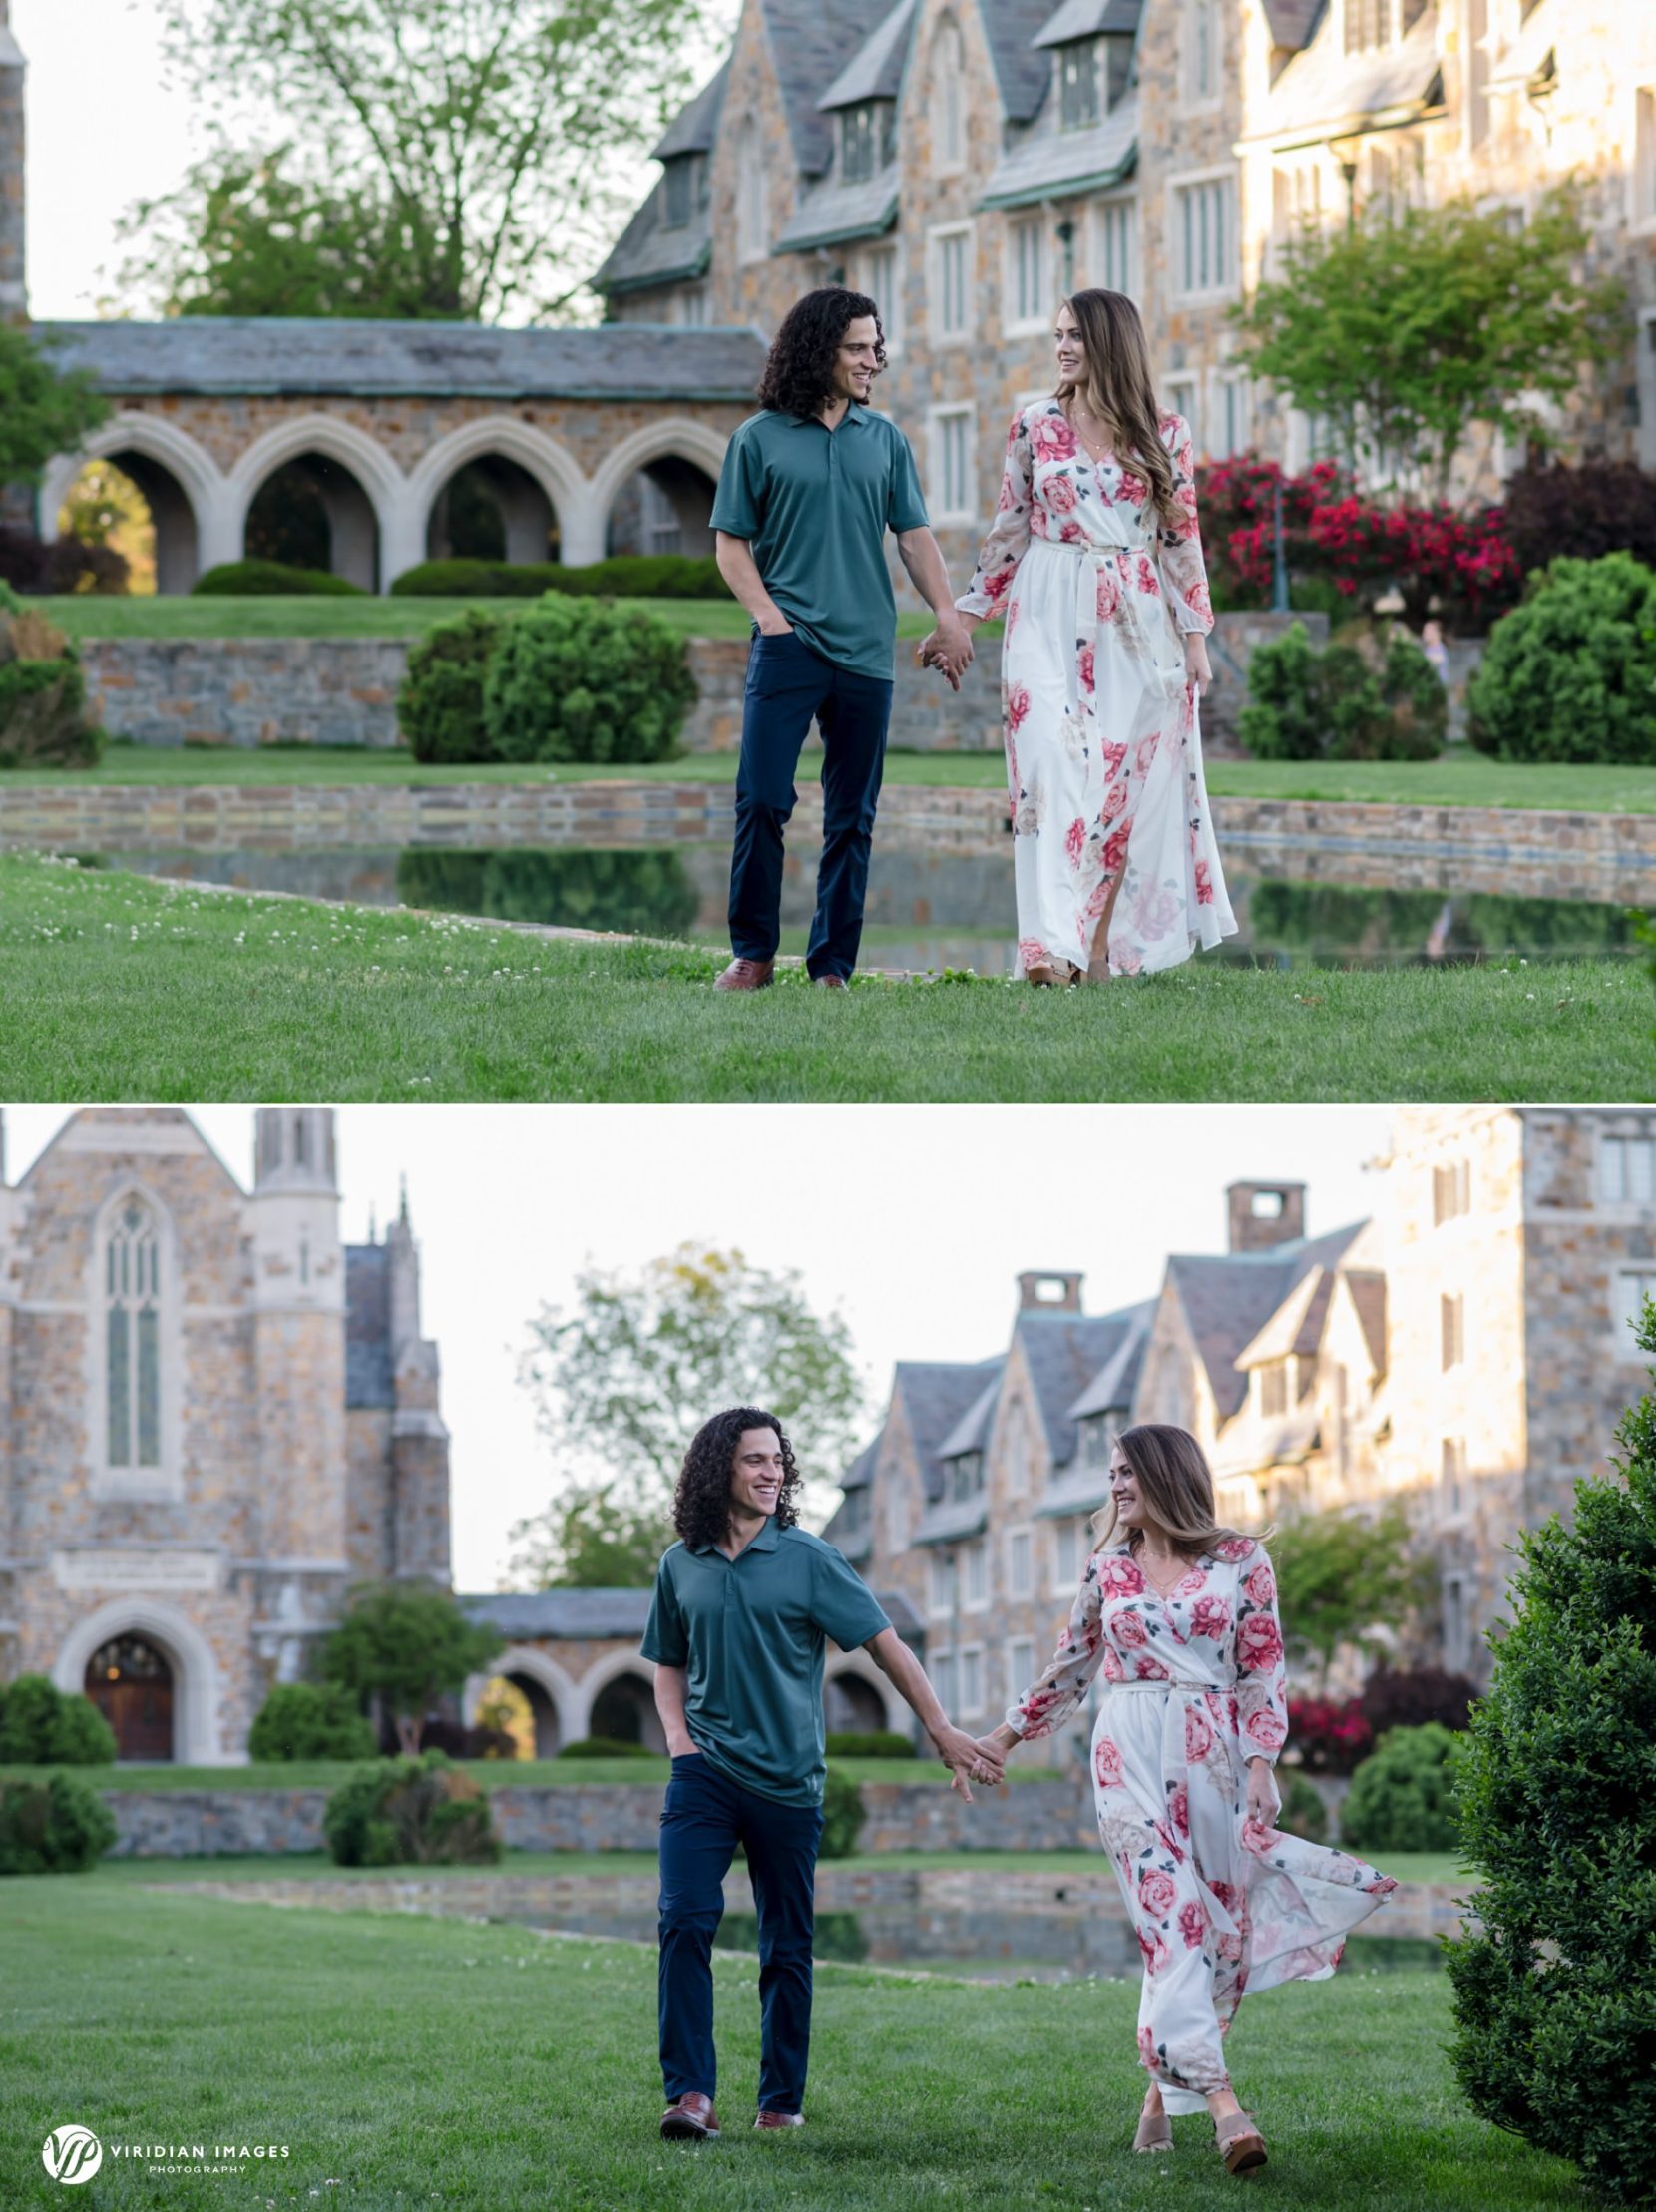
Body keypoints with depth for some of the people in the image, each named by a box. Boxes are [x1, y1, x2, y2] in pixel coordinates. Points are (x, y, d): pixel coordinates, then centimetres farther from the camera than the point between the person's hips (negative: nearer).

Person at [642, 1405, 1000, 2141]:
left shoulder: (806, 1559, -2)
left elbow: (884, 1644, -2)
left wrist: (942, 1731, -7)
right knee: (685, 1921, -16)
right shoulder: (681, 1566, 6)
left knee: (787, 1948, 6)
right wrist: (679, 1737, 3)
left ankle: (782, 2101, 16)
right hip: (706, 1774, 1)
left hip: (786, 1781, -1)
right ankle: (689, 2093, -16)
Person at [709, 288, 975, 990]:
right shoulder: (759, 439, 3)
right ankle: (753, 952, 0)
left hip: (866, 651, 3)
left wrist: (948, 616, 0)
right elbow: (731, 542, 4)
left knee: (852, 817, 4)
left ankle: (832, 964, 8)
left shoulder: (885, 439, 13)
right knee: (762, 801, -10)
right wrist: (768, 615, -9)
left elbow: (914, 536, 13)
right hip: (788, 644, -3)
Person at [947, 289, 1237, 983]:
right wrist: (966, 614, 10)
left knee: (1127, 778, 0)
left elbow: (1182, 537, 6)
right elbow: (1010, 530, 11)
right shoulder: (1034, 426, 6)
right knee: (1054, 768, -14)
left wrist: (1195, 633, 2)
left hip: (1135, 623, 1)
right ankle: (1053, 945, -22)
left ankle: (1104, 941, 5)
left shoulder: (1164, 433, 4)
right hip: (1050, 620, -1)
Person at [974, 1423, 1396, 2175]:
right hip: (1132, 1759, 0)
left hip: (1214, 1759, 0)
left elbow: (1264, 1671, 2)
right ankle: (1221, 2103, -25)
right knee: (1171, 1920, -14)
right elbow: (1071, 1667, 21)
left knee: (1221, 1927, -1)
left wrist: (1260, 1765, -7)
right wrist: (1004, 1736, 22)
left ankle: (1163, 2090, 14)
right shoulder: (1107, 1568, 10)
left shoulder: (1240, 1560, 4)